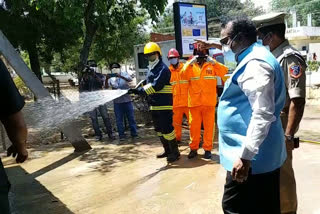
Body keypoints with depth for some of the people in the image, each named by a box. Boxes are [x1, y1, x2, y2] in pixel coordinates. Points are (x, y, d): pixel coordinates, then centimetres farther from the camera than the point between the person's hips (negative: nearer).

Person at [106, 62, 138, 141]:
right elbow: (106, 87, -12)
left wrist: (120, 76, -34)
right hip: (117, 101, 1)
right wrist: (106, 80, -31)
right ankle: (121, 135, 14)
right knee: (119, 119, 4)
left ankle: (134, 134, 15)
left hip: (127, 100, -1)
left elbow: (130, 79, -20)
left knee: (131, 117, 5)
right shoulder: (111, 78, 3)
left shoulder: (124, 74, 1)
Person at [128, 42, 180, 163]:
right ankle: (167, 150, 30)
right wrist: (140, 91, 3)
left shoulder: (163, 69, -13)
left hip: (164, 105, -10)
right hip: (154, 105, 10)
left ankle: (175, 152, 8)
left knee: (167, 129, -7)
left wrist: (140, 90, -27)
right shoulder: (150, 70, 16)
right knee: (159, 130, 16)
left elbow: (155, 86, -24)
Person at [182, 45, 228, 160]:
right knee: (194, 126, 6)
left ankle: (208, 149, 16)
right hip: (194, 102, 0)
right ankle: (193, 148, 17)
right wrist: (190, 63, -22)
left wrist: (213, 62, -18)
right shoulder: (191, 66, 8)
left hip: (209, 102, 0)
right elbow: (184, 74, -10)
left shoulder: (212, 65, 7)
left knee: (209, 126, 5)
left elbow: (224, 71, -7)